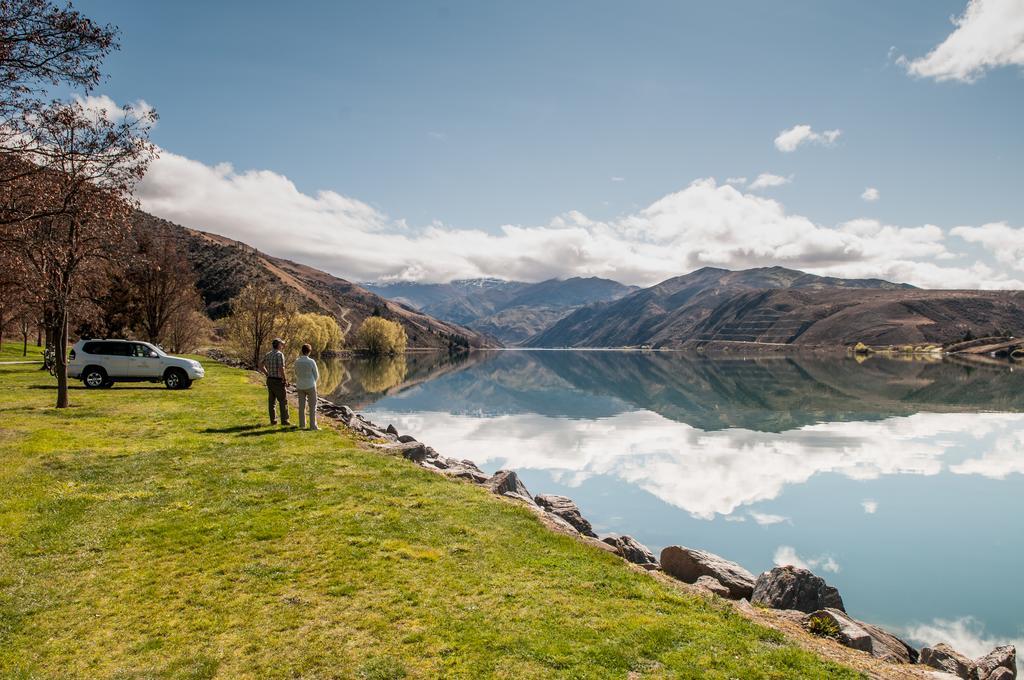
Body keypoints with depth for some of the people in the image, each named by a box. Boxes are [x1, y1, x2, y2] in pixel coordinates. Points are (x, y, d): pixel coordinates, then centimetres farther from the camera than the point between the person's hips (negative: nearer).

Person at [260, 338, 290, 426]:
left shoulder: (267, 354, 8)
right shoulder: (280, 354, -16)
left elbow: (261, 366, 14)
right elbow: (281, 368, -25)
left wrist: (268, 375, 17)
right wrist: (285, 380, -14)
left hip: (270, 380, 8)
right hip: (278, 381, -8)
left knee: (271, 401, 11)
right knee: (283, 401, -1)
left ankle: (273, 420, 16)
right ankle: (284, 421, -2)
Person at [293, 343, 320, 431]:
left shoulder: (297, 361, -4)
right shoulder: (311, 362, -16)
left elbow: (296, 373, 13)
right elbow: (316, 376, -7)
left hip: (300, 386, 4)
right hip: (310, 386, -4)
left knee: (302, 406, 11)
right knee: (312, 406, 3)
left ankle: (302, 425, 13)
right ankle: (313, 425, 1)